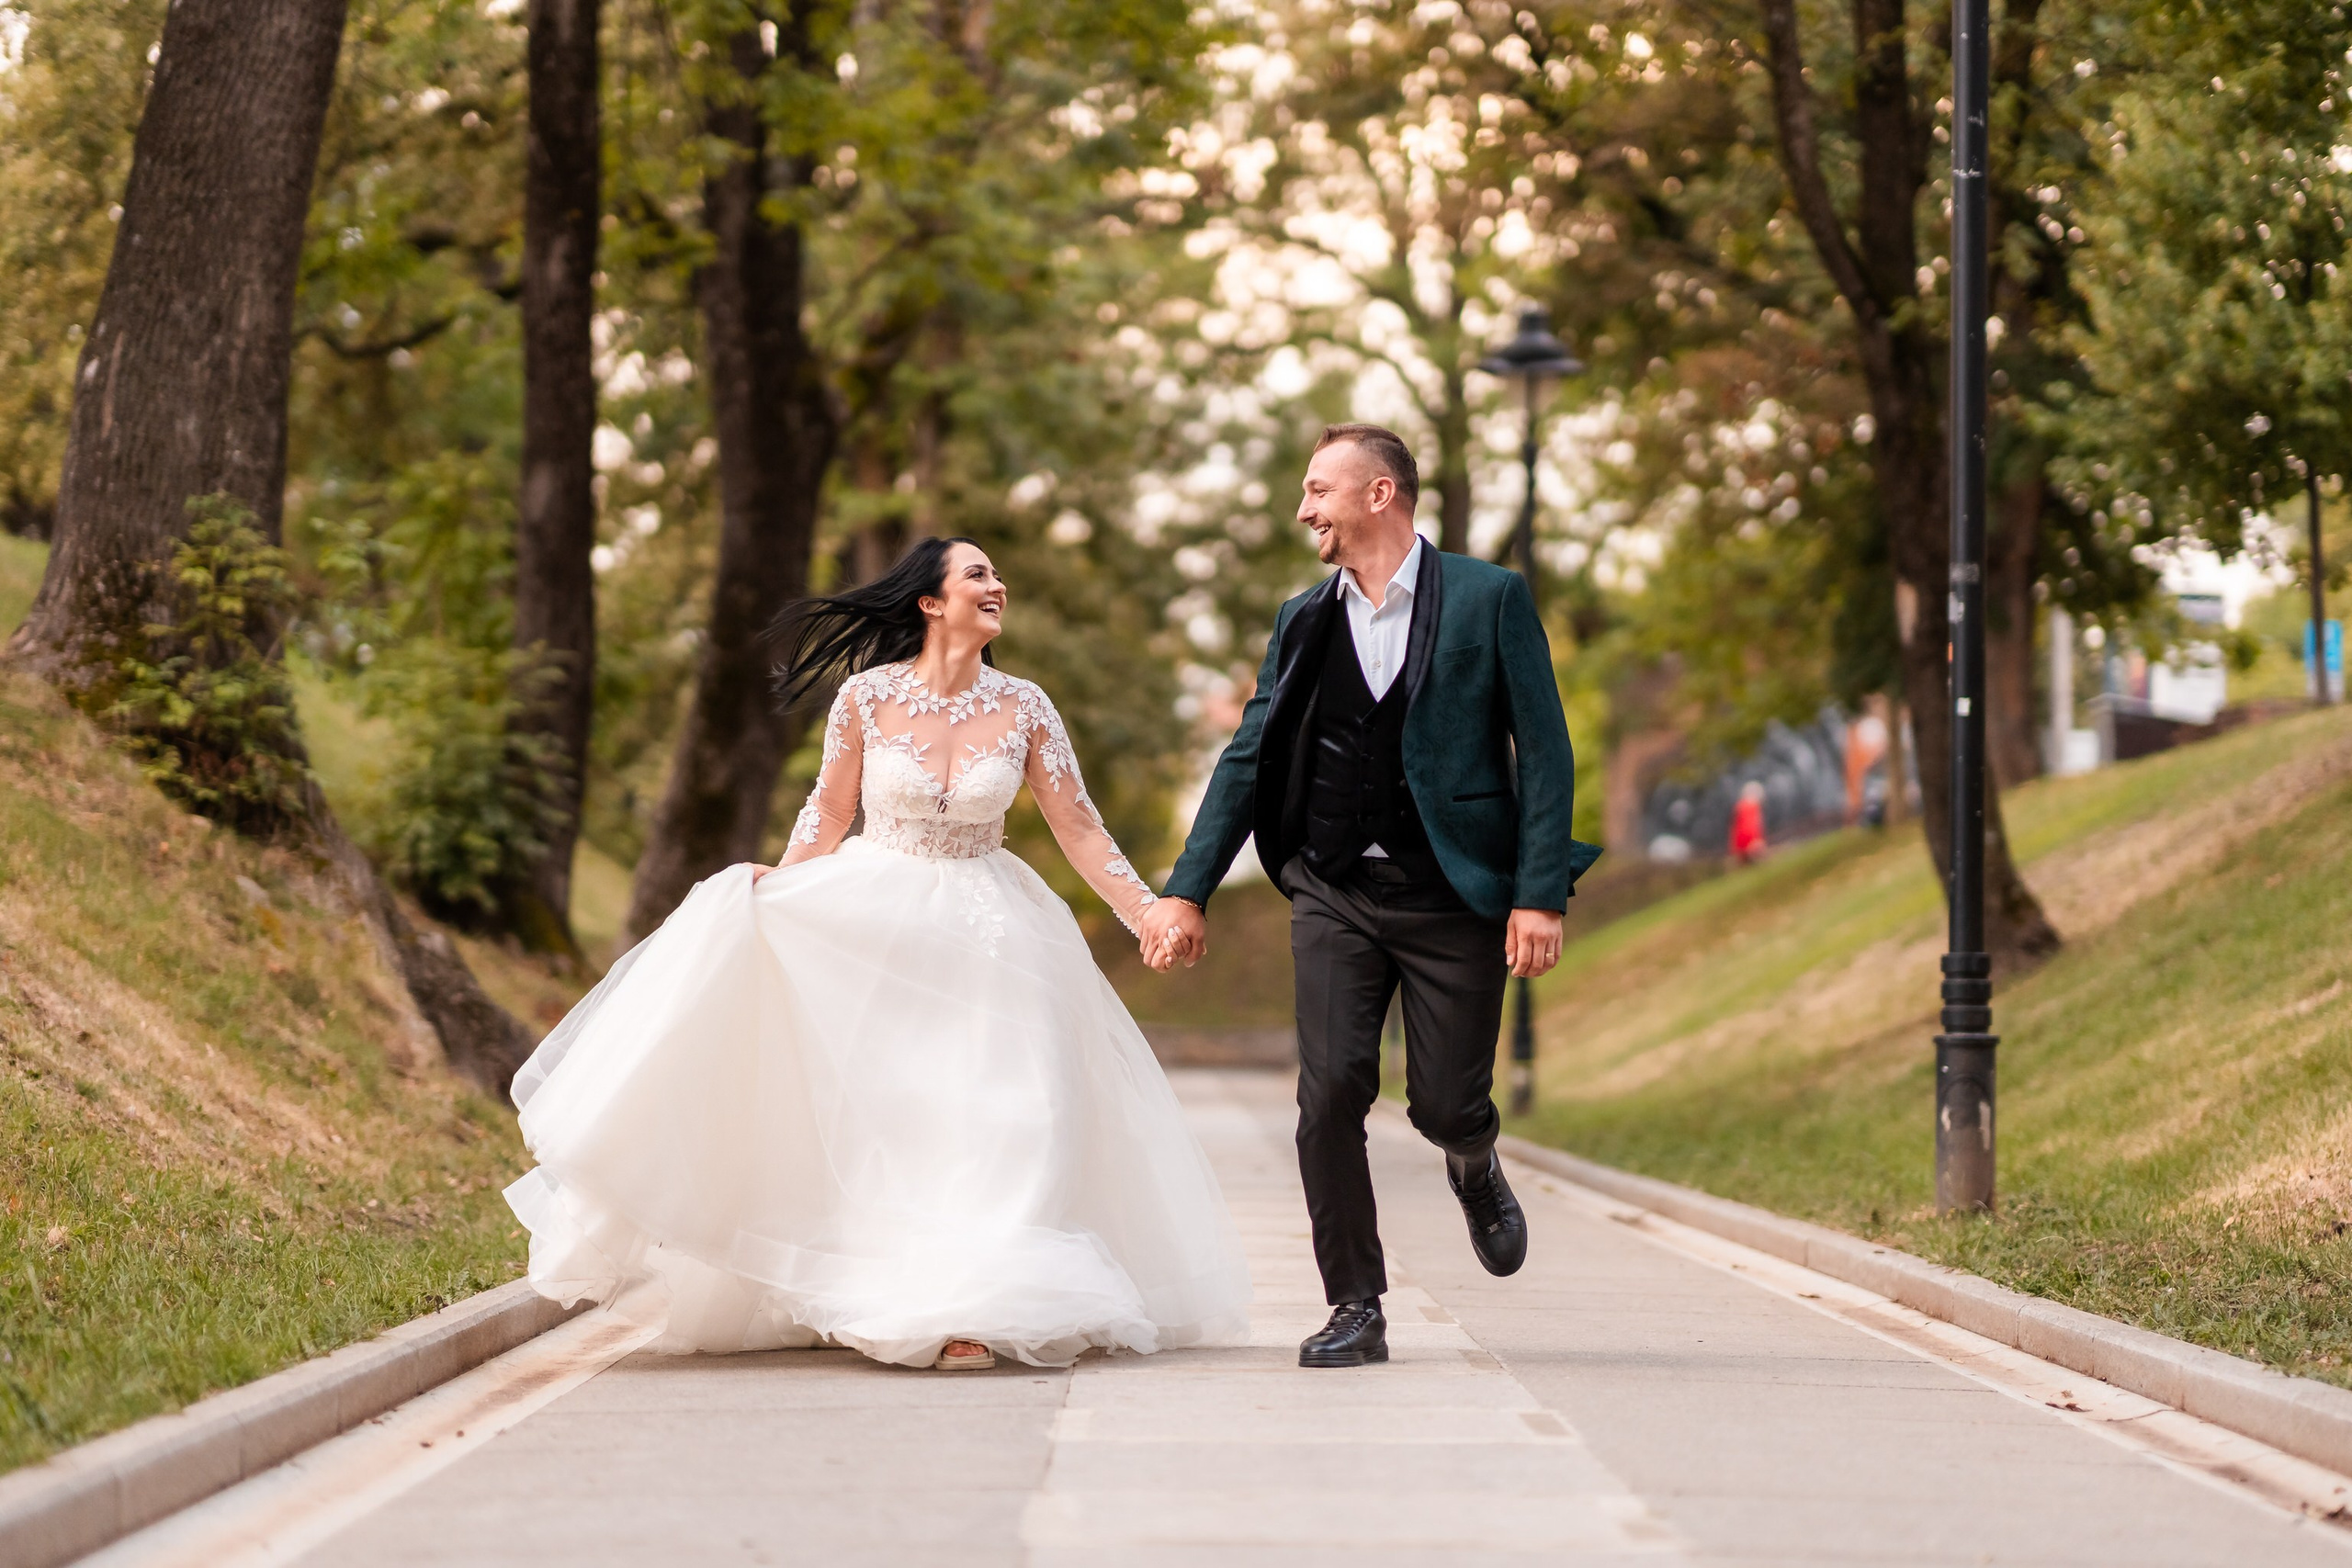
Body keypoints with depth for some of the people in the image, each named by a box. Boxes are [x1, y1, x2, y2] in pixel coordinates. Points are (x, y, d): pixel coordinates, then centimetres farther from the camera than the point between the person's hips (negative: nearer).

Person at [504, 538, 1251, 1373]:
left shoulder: (1023, 709, -5)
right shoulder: (868, 697, -8)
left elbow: (1078, 828, -3)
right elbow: (829, 815, 1)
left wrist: (1150, 915, -10)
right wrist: (775, 892, -9)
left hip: (986, 934, 1)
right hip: (874, 921, -1)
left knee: (985, 1117, -6)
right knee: (866, 1115, -2)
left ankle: (972, 1309, -4)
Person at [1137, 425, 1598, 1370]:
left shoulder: (1489, 600, -1)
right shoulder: (1304, 622, 11)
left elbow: (1544, 751, -4)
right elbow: (1248, 760, 11)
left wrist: (1541, 894, -12)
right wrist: (1187, 890, 3)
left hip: (1454, 897, -3)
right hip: (1335, 894, 3)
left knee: (1446, 1104, 0)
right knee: (1330, 1096, -8)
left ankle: (1474, 1170, 38)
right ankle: (1355, 1310, 3)